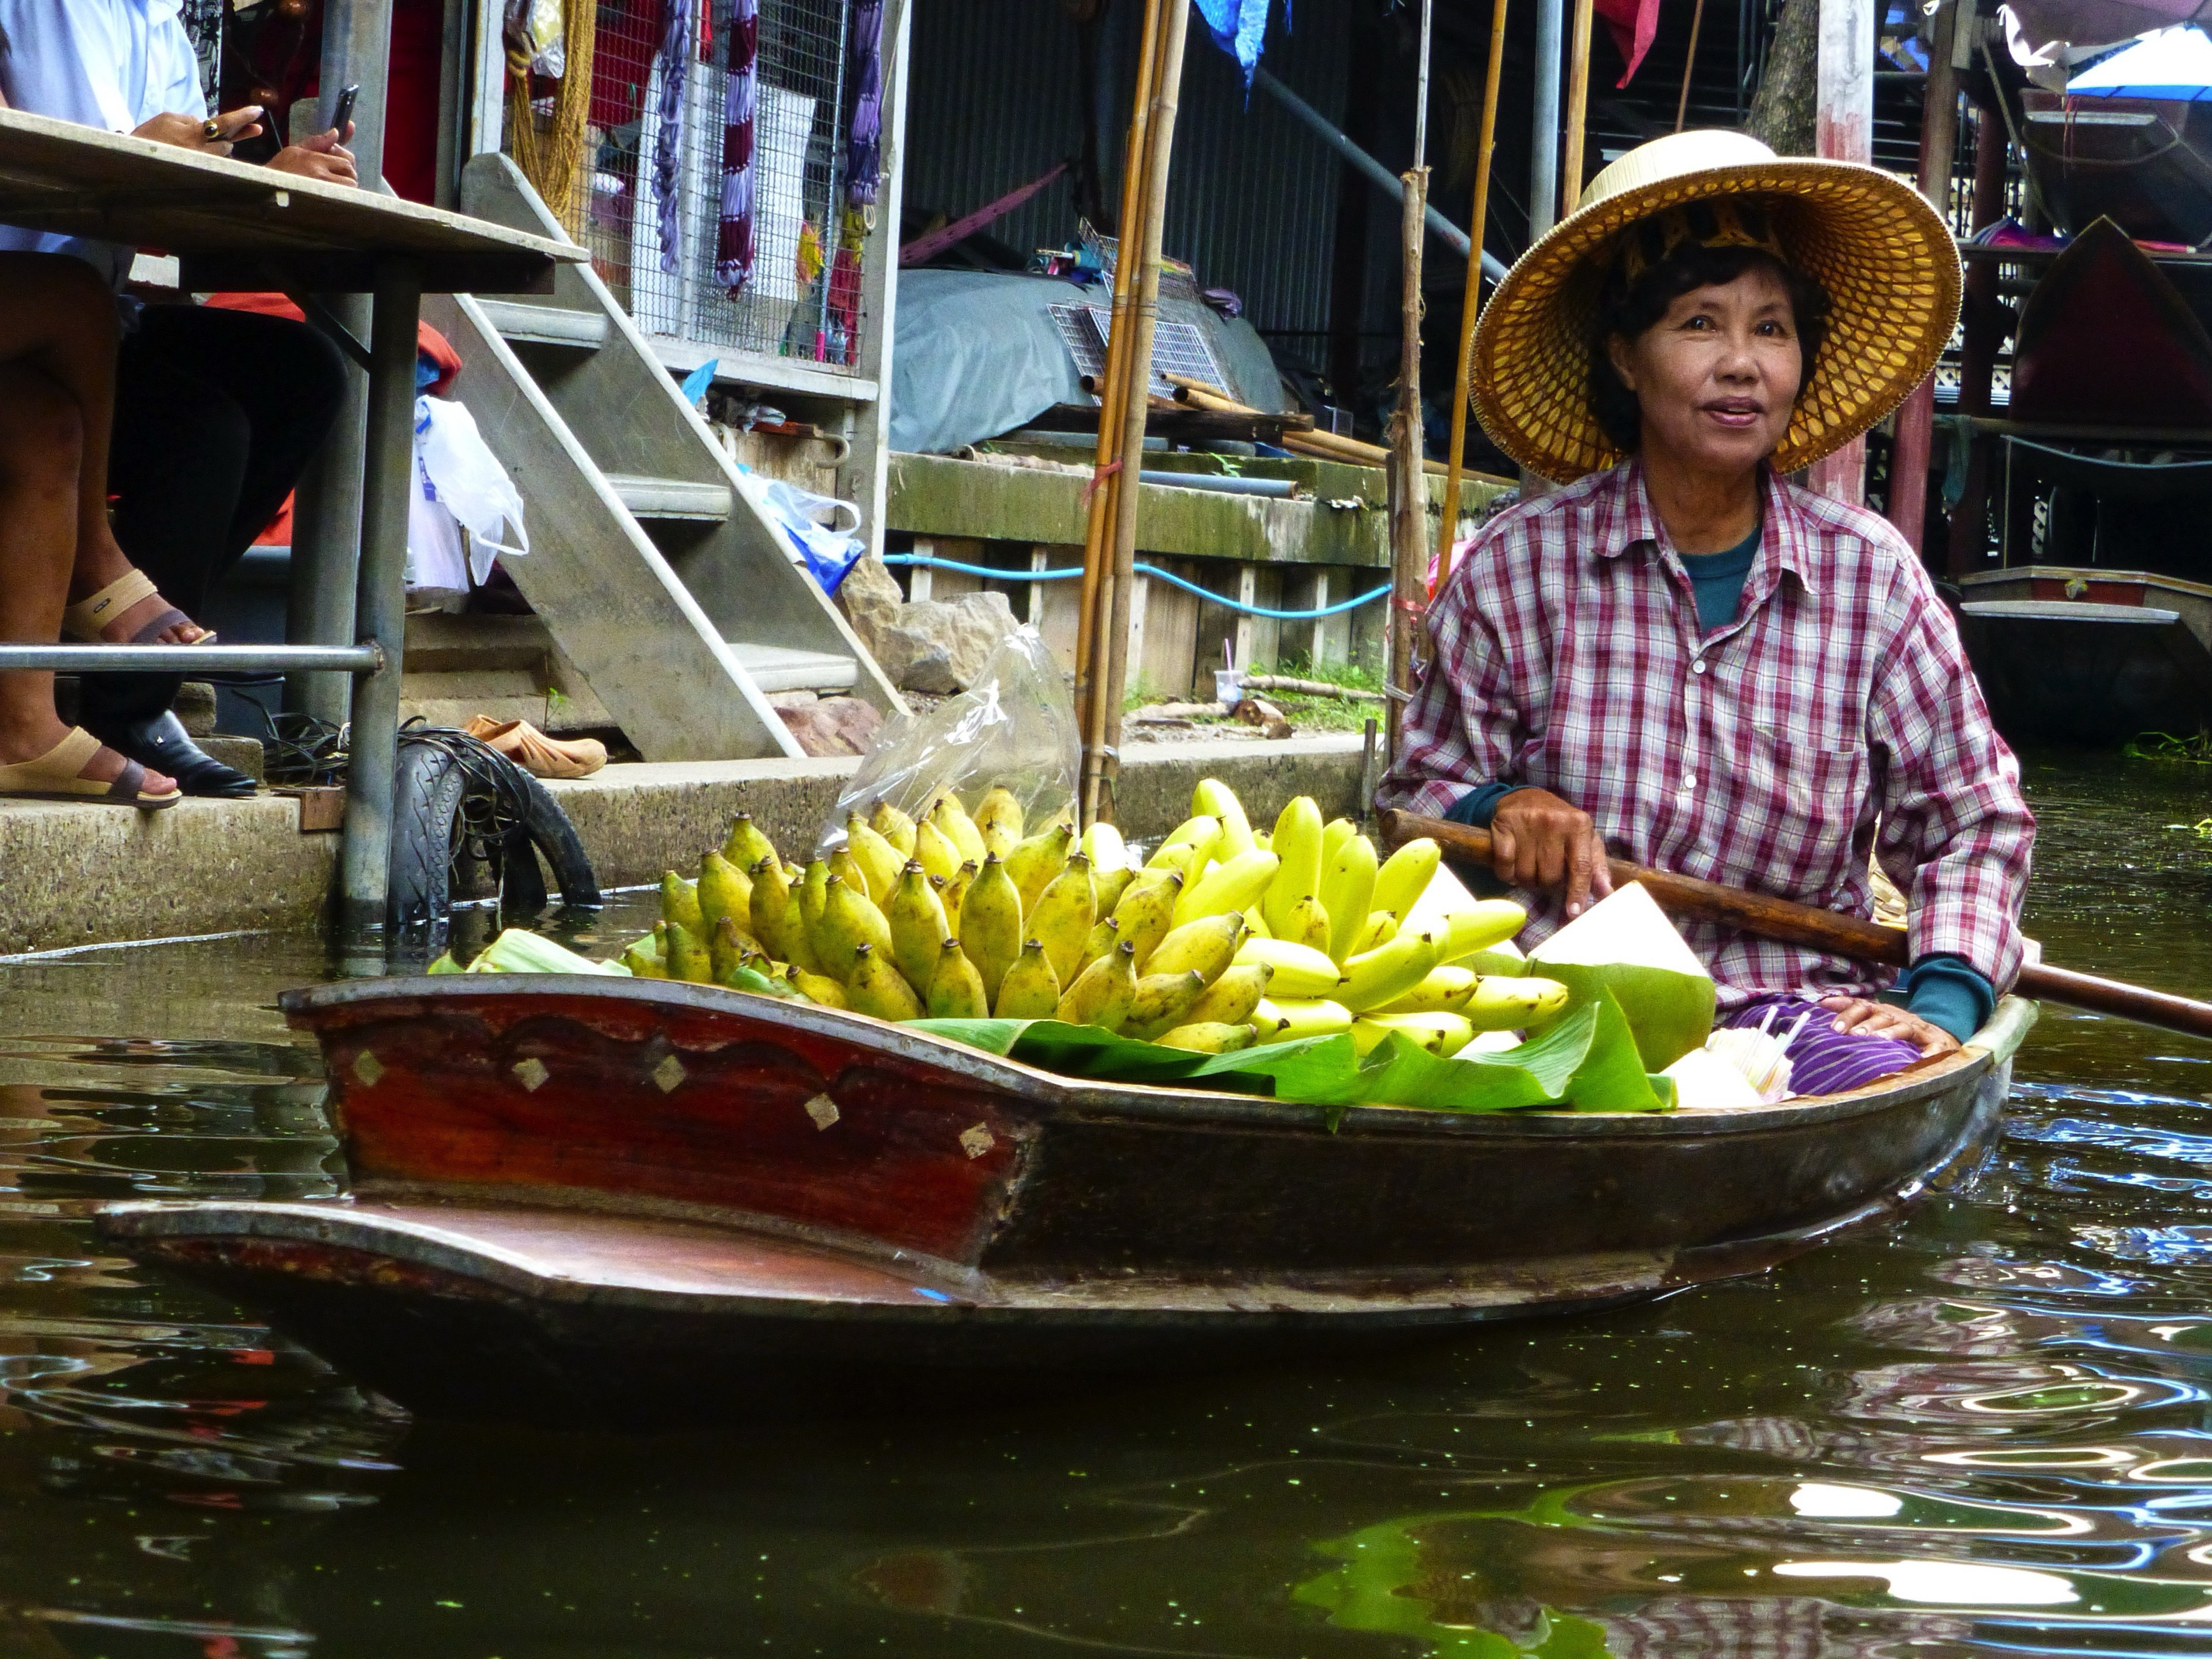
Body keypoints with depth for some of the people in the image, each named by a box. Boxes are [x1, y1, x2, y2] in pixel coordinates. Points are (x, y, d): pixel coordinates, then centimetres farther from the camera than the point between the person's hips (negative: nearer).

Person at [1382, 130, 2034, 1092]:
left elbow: (1973, 820, 11)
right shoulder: (1516, 568, 3)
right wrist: (1497, 811, -13)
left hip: (1798, 1000, 1)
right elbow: (1421, 795, 11)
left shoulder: (1870, 575, 7)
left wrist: (1944, 1004, -6)